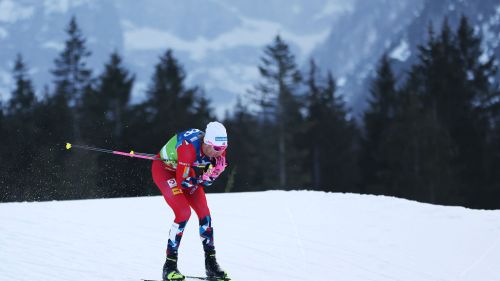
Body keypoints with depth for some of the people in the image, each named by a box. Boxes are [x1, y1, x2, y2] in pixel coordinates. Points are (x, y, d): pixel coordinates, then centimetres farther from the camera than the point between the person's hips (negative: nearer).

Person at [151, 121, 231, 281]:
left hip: (187, 171, 7)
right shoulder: (189, 148, -40)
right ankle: (169, 267, -15)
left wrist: (213, 173, -26)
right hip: (164, 169, -7)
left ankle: (211, 266, 5)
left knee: (204, 212, -4)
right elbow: (182, 181, -31)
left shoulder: (218, 148, -21)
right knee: (184, 212, -22)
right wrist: (203, 178, -27)